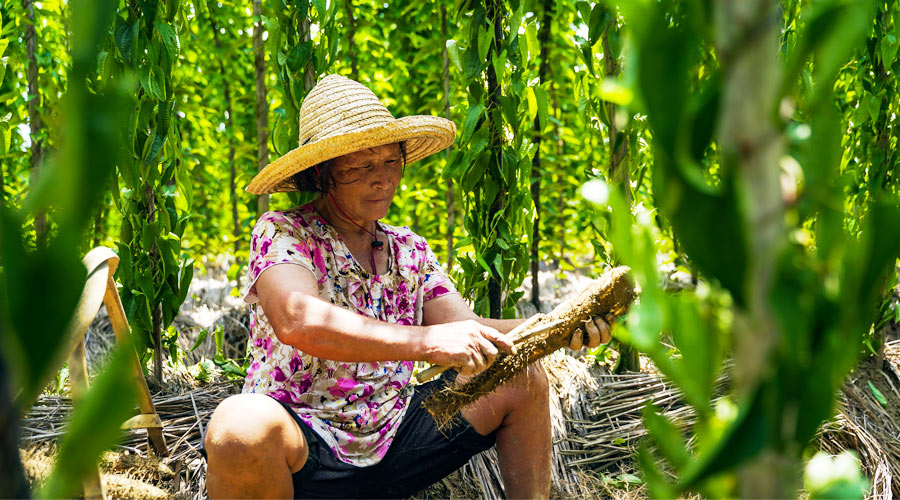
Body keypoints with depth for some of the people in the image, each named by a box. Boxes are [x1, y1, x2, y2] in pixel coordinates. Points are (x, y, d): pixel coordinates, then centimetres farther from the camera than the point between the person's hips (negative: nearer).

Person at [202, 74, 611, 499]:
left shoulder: (409, 250, 11)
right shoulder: (281, 233, -8)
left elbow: (468, 333, 3)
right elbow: (296, 321, -28)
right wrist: (426, 342, -37)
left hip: (392, 440, 6)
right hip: (300, 448, -5)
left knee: (522, 379, -1)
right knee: (245, 424, -39)